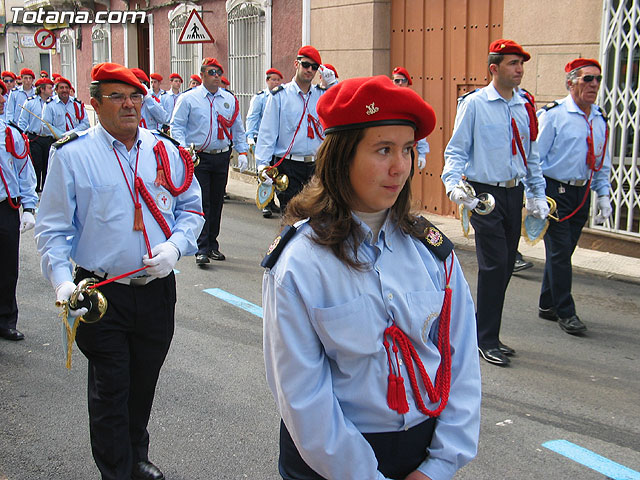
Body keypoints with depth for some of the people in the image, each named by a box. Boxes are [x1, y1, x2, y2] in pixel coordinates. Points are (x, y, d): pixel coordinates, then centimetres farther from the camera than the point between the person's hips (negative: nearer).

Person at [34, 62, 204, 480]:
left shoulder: (165, 151, 5)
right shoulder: (72, 154, -5)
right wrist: (62, 280, -18)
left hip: (158, 290, 4)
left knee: (144, 383, 19)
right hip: (102, 296, -3)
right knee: (110, 391, 5)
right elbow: (53, 228, -4)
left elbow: (191, 208, 11)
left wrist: (175, 245, -8)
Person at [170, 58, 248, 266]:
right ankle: (201, 249, -6)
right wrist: (184, 149, -17)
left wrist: (242, 151, 8)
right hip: (198, 157, -4)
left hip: (222, 157, 4)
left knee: (217, 202, 10)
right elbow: (177, 126, -2)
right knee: (201, 203, -8)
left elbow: (237, 128, 17)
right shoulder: (188, 98, 0)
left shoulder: (230, 100, 12)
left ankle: (212, 244, 22)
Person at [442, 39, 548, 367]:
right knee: (494, 265, -9)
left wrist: (537, 195, 14)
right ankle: (486, 340, 3)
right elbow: (456, 150, -5)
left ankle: (487, 334, 20)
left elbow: (531, 154, 17)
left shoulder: (525, 107, 11)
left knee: (505, 266, 8)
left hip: (515, 193, 6)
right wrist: (453, 183, -23)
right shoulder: (474, 104, -4)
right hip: (484, 193, -6)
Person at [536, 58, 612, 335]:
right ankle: (565, 312, 6)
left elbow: (602, 163, 19)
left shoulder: (599, 120, 11)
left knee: (563, 250, 13)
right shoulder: (553, 115, -10)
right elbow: (534, 158, -11)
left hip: (582, 192, 6)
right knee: (559, 250, -5)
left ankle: (548, 306, 25)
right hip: (555, 190, -6)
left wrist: (603, 194, 10)